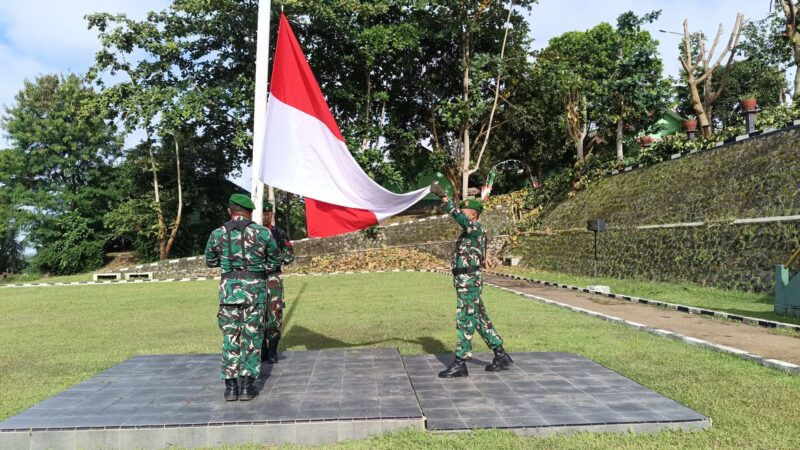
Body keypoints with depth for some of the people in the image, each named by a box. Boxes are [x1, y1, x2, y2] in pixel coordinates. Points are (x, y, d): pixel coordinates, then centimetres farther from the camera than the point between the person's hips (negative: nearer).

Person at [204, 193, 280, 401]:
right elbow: (274, 262, 7)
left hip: (228, 288, 1)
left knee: (230, 337, 10)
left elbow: (210, 262, 15)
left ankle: (230, 386, 10)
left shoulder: (218, 234, 1)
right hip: (255, 288, -1)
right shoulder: (263, 233, -3)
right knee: (252, 337, 7)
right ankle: (247, 386, 9)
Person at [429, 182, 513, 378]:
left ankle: (459, 364, 0)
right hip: (466, 283, 10)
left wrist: (443, 196, -33)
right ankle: (501, 356, 22)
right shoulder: (470, 232, 17)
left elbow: (459, 217, -30)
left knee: (465, 322, -5)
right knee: (480, 320, 14)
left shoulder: (477, 229, -12)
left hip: (469, 284, -10)